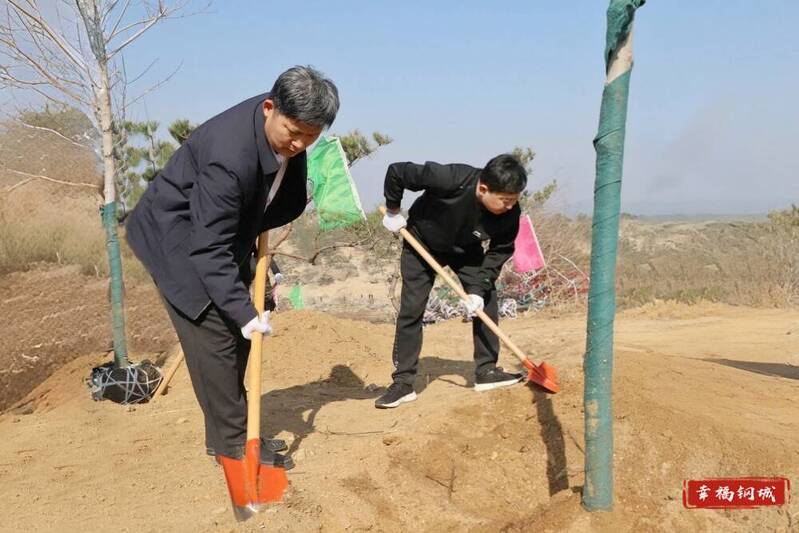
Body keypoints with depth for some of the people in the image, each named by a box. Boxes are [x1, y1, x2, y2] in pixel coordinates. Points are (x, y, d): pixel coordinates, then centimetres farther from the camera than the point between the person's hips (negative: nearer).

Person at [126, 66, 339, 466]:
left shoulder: (290, 134, -12)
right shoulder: (228, 155, -37)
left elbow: (290, 200, 11)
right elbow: (209, 248, -34)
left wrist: (255, 230, -1)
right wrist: (244, 311, -34)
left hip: (224, 230, 9)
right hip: (177, 236, -8)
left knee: (237, 338, 10)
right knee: (214, 337, -10)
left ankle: (229, 434, 22)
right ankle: (233, 444, 3)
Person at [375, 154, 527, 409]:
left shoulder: (510, 214, -29)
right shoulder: (451, 179, -42)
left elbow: (500, 252, -14)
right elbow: (397, 172, -31)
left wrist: (479, 288, -23)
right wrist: (392, 211, -17)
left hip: (465, 250, 4)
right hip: (422, 243, -3)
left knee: (486, 300, -8)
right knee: (411, 309, -7)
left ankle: (486, 371, 5)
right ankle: (403, 383, -1)